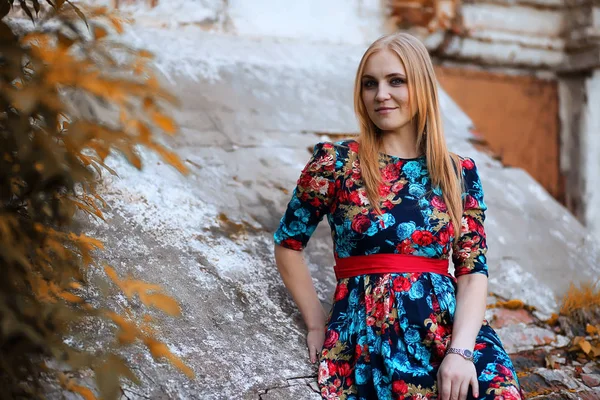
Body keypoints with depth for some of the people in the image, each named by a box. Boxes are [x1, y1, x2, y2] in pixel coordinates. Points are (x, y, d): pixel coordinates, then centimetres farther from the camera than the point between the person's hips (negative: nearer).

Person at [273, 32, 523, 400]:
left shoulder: (460, 173, 10)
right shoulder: (335, 162, 4)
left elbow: (473, 271, 3)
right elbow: (288, 245, 13)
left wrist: (461, 350, -11)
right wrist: (318, 323, 8)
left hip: (450, 327, 2)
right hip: (366, 333, -2)